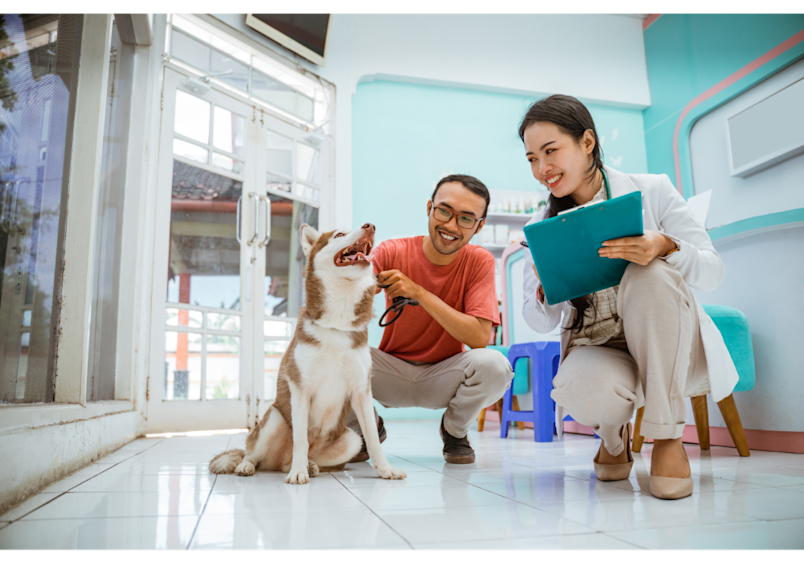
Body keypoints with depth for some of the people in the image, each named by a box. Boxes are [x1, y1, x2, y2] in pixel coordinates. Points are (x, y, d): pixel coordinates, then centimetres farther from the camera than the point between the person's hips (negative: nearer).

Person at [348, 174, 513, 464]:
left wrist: (419, 293, -30)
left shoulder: (480, 262, -11)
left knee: (494, 365, -30)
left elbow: (480, 337, -23)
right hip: (391, 372, 0)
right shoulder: (392, 252, -12)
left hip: (443, 377, 0)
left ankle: (454, 431, 4)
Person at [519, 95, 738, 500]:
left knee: (652, 274, -31)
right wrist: (545, 290, -21)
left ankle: (667, 437, -17)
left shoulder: (652, 191, -4)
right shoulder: (541, 227, 1)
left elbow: (713, 273, -8)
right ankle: (613, 435, 7)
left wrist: (664, 247, -30)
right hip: (596, 350, 1)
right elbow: (541, 323, 3)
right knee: (581, 388, -35)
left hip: (669, 351, 0)